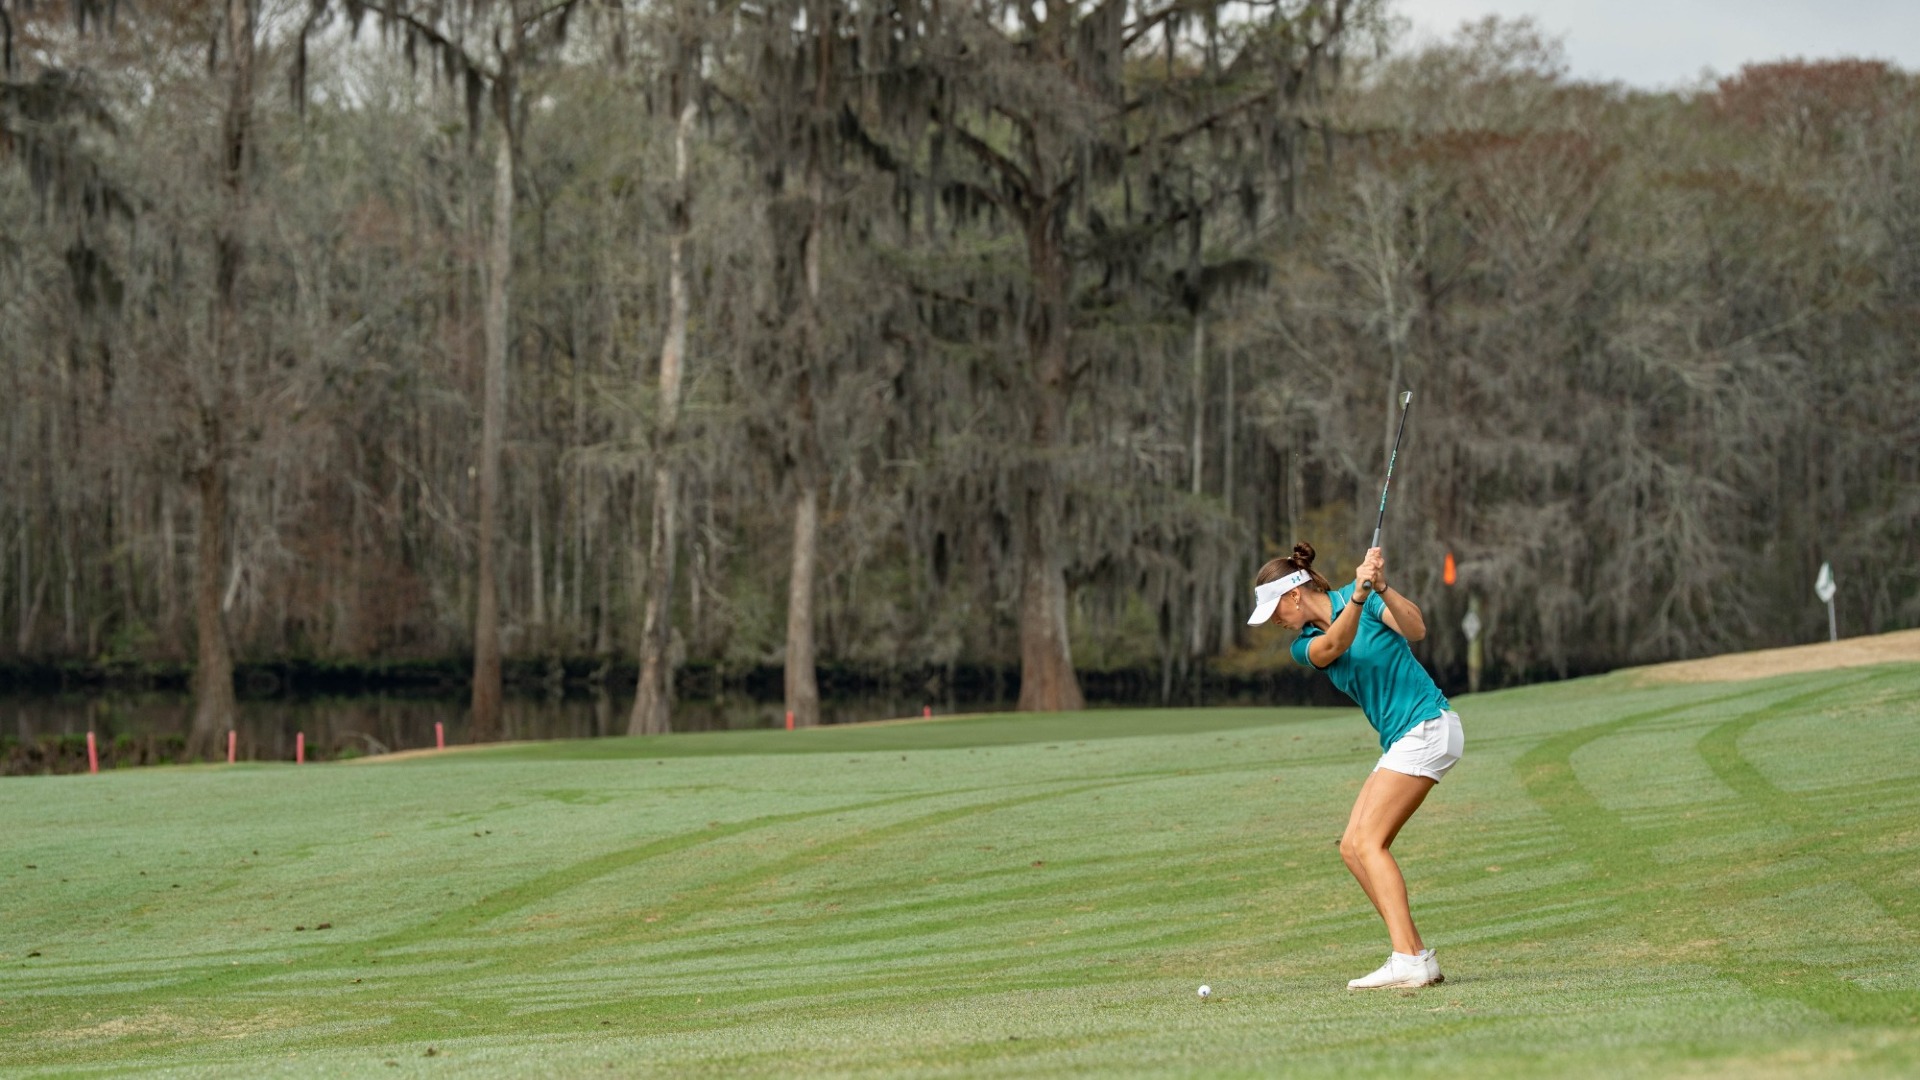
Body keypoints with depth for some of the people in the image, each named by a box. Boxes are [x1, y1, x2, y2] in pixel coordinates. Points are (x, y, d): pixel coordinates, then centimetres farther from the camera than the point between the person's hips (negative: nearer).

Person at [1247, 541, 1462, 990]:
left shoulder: (1361, 596, -6)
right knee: (1353, 847, 2)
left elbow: (1415, 629, -21)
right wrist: (1360, 597, -32)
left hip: (1427, 727, -8)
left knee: (1368, 840, -17)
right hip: (1399, 742, 8)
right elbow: (1333, 645, -15)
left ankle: (1408, 961, -24)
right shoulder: (1305, 645, 9)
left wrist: (1381, 588, -36)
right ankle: (1418, 957, 0)